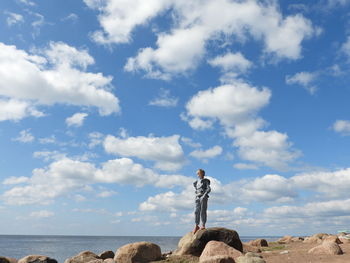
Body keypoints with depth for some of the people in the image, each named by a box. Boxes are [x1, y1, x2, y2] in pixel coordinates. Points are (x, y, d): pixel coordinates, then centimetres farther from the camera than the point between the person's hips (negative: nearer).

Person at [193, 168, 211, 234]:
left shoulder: (206, 181, 1)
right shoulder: (197, 182, 18)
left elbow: (209, 189, -10)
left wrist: (204, 195, -20)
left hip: (203, 197, -5)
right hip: (197, 198, 5)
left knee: (203, 211, -6)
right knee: (196, 211, -2)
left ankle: (203, 225, -1)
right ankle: (196, 226, 2)